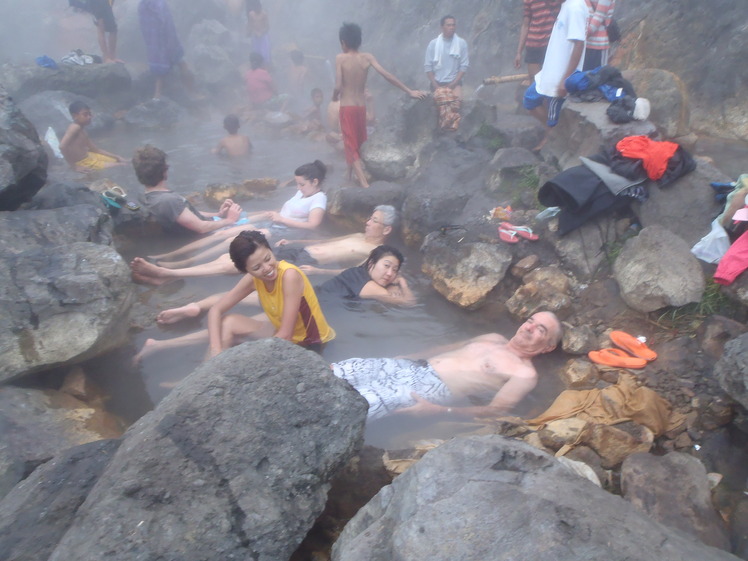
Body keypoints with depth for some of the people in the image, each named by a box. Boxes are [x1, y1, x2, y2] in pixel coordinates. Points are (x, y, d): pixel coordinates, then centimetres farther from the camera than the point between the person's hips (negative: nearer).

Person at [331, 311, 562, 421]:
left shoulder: (525, 374, 0)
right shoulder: (494, 339, 23)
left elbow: (496, 410, -12)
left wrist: (438, 410, -23)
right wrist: (407, 357, 19)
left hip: (432, 391, -7)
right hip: (411, 366, 7)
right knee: (337, 371, -7)